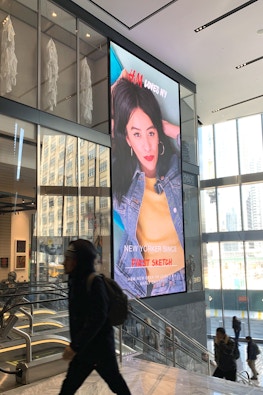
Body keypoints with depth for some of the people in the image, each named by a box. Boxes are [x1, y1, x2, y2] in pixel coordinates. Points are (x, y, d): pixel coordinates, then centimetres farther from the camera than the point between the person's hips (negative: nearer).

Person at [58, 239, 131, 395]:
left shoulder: (94, 282, -23)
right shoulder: (77, 281, 5)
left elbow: (97, 318, -28)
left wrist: (75, 346, -27)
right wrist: (75, 344, 18)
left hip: (100, 345, -9)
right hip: (84, 347, 9)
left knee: (114, 381, 11)